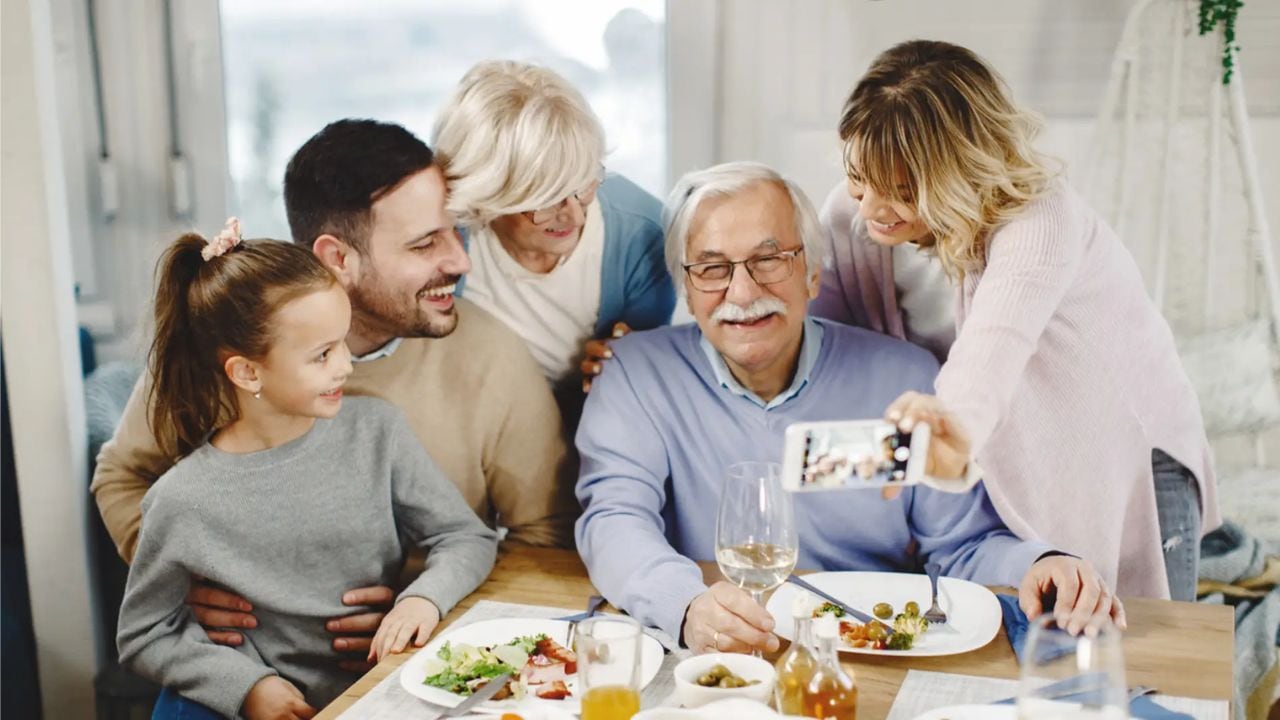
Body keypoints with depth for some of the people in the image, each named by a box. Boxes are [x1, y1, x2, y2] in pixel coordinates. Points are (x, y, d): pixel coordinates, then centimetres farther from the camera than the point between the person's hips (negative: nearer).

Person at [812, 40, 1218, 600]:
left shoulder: (1038, 217, -32)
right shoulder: (847, 215, -15)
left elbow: (996, 338, -51)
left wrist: (959, 423, -72)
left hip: (1123, 458, -4)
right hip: (999, 466, 4)